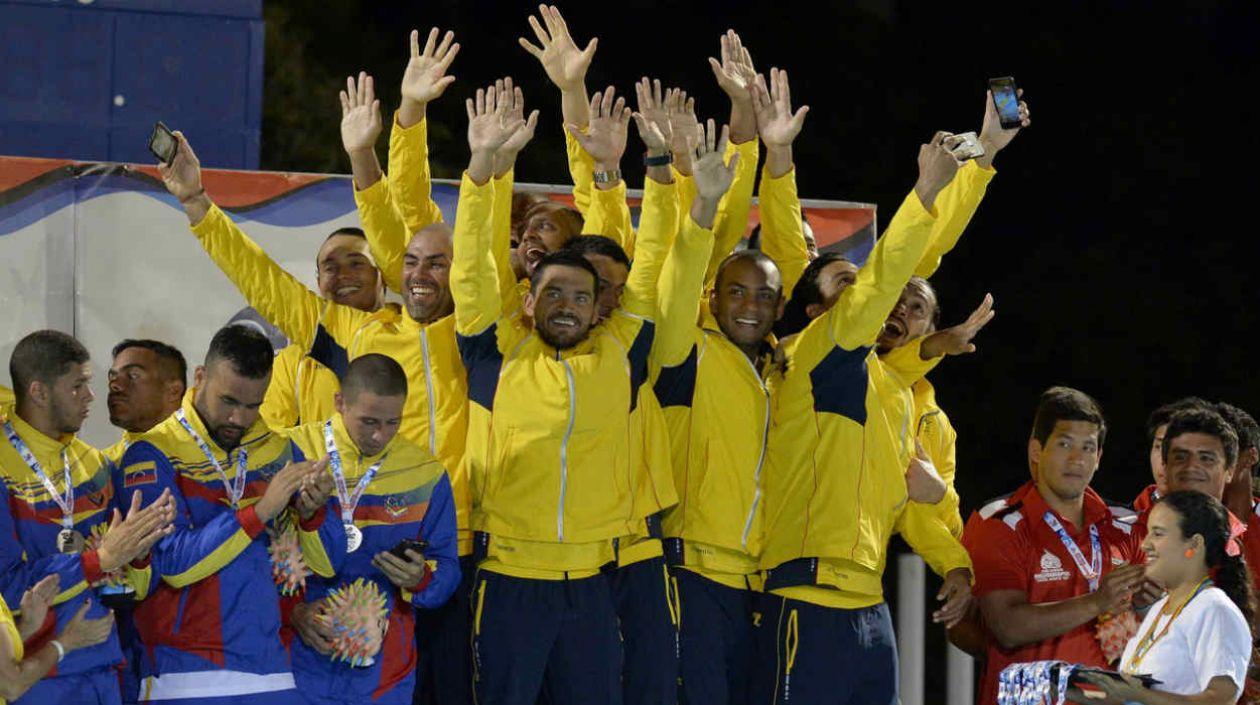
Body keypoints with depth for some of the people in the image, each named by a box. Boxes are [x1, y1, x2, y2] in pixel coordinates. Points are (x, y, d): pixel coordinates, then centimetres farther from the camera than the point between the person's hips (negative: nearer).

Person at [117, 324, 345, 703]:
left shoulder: (279, 451, 10)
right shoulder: (154, 455, -4)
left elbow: (328, 564, 9)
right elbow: (173, 563, -16)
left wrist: (312, 513, -12)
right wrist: (261, 510, -20)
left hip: (272, 673, 4)